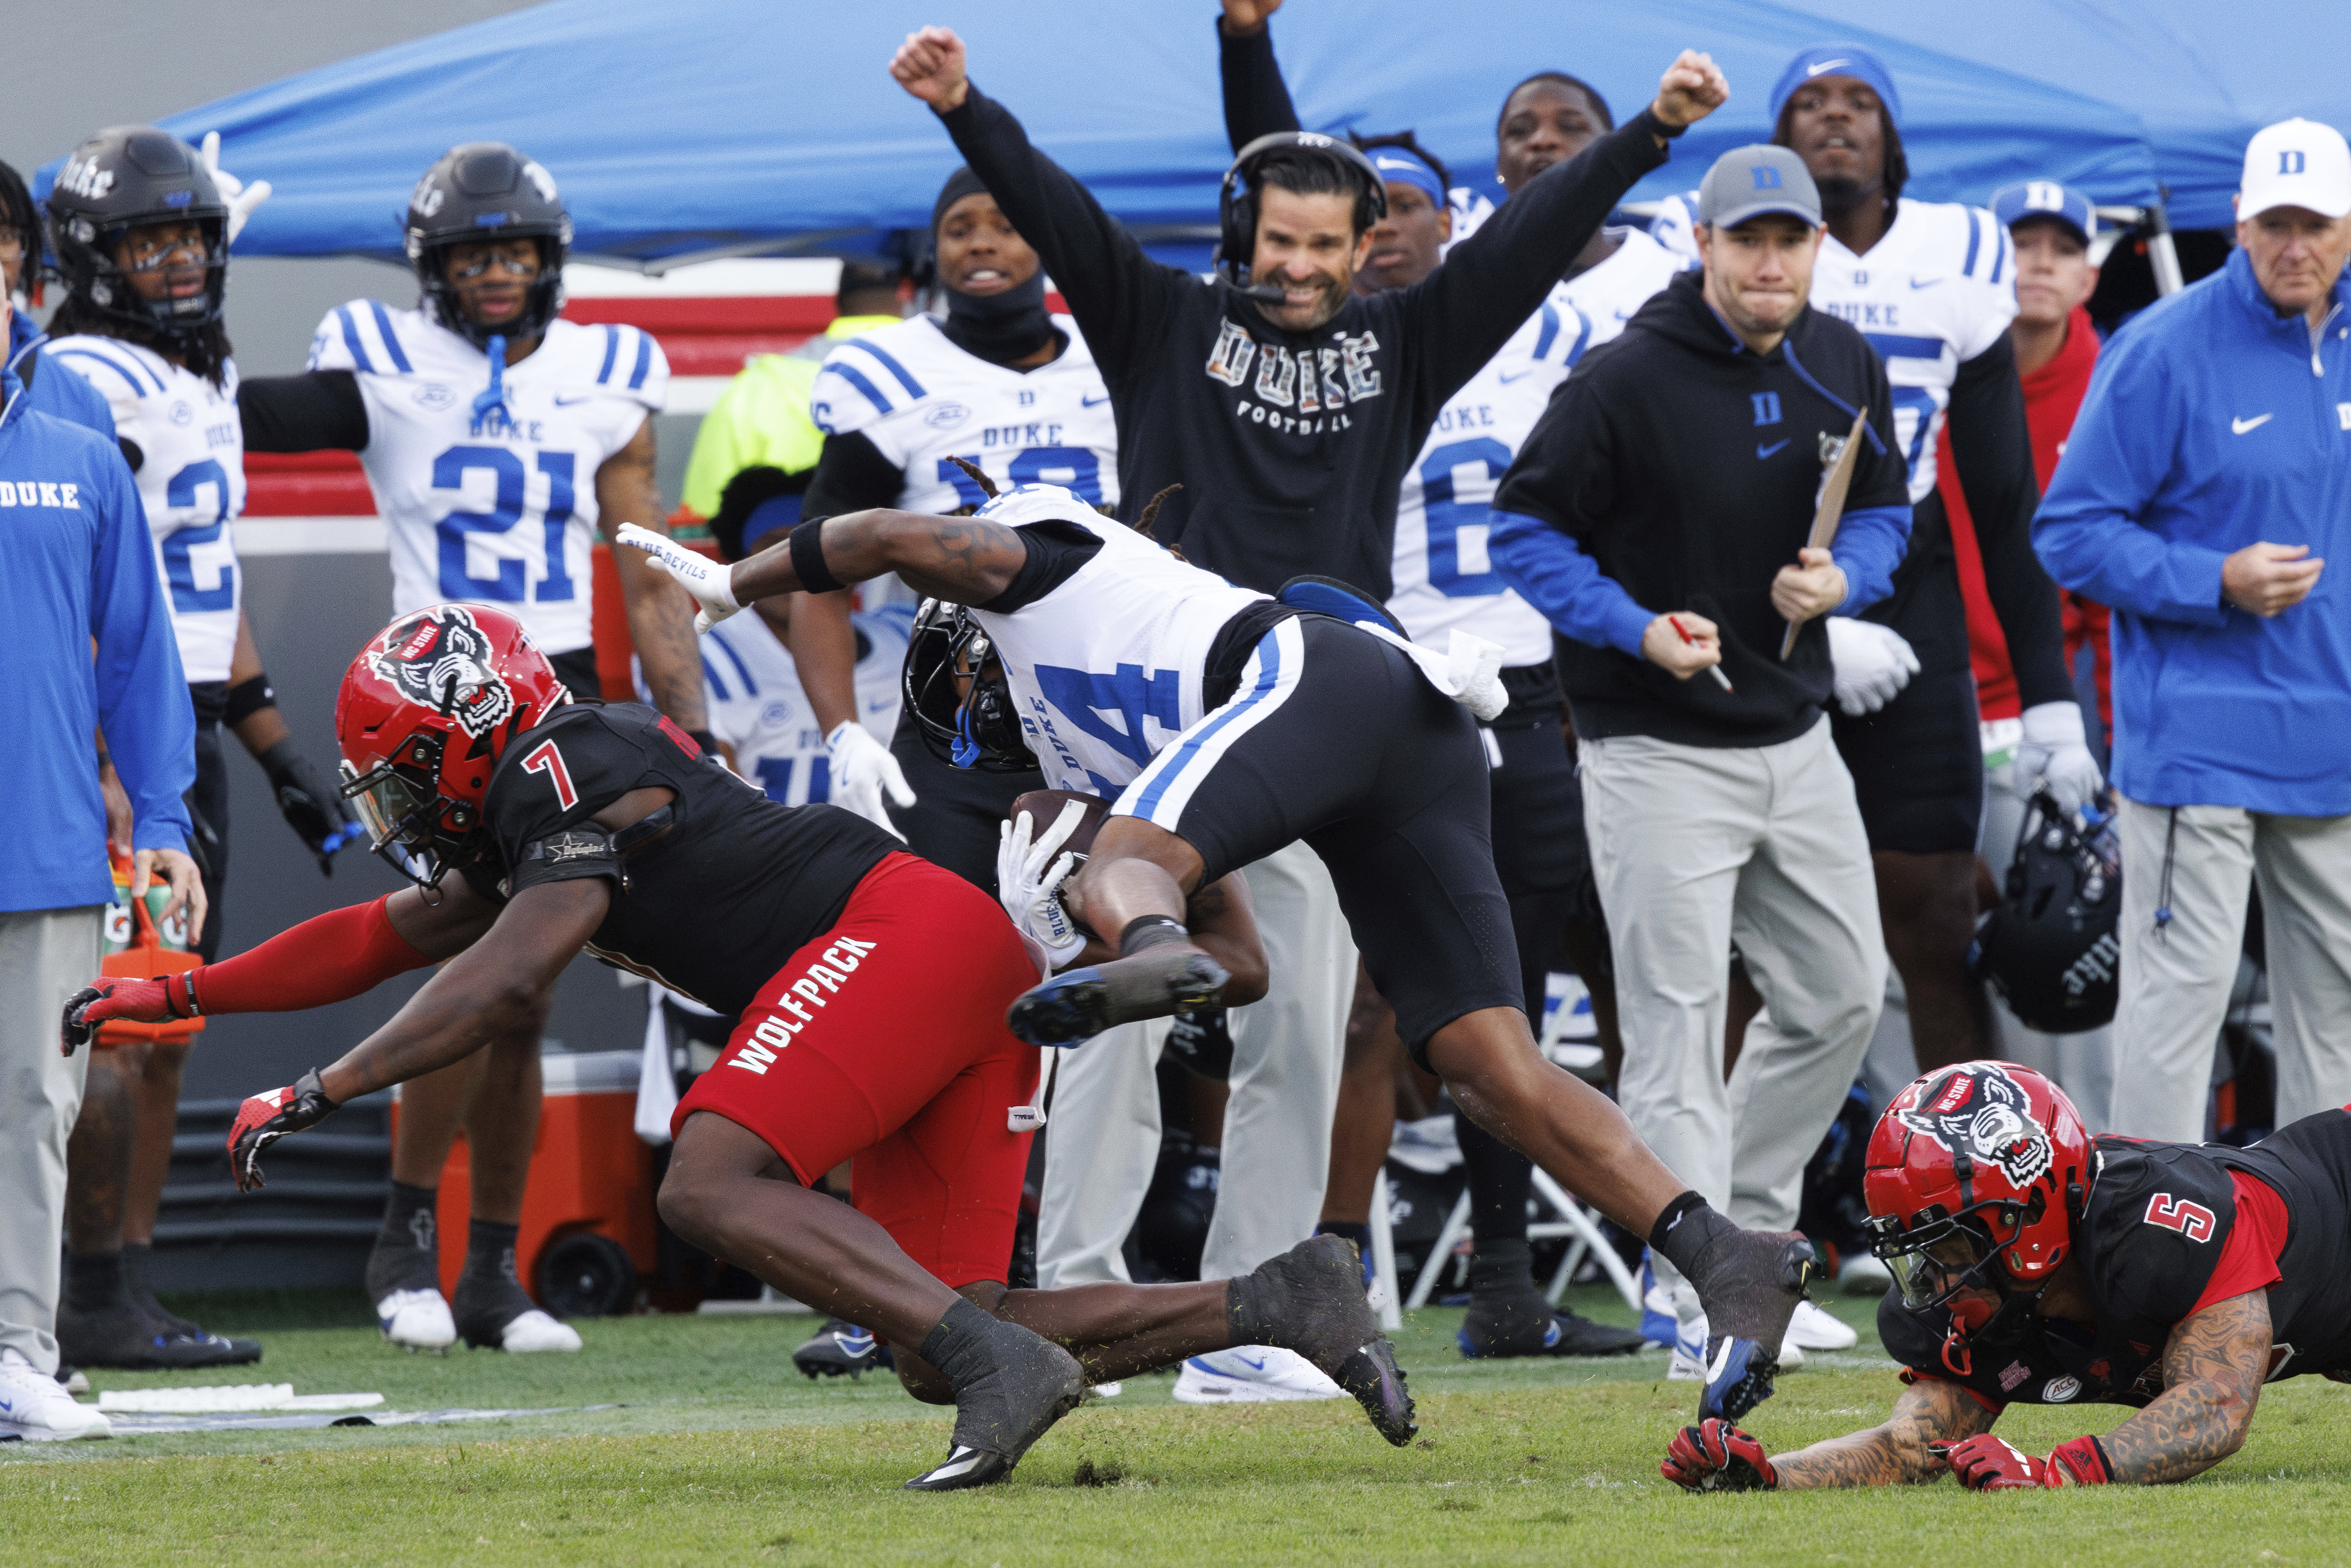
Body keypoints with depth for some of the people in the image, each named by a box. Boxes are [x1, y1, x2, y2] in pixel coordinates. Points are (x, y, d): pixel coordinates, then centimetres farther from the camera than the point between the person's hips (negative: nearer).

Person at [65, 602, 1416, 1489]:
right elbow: (392, 937, 35)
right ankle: (1275, 1305, -3)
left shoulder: (571, 775, -6)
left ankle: (999, 1361, -33)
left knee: (712, 1184, -23)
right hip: (968, 995, 9)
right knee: (941, 1360, 1)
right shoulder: (529, 809, 24)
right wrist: (185, 995, 33)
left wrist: (316, 1097, -10)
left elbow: (503, 990, -15)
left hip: (900, 932, -9)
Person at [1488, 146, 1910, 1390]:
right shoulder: (1625, 380, -14)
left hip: (1794, 738, 7)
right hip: (1657, 751, -7)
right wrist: (1638, 630, -22)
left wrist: (1841, 579, -6)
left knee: (1843, 1000, 12)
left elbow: (1883, 513, 16)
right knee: (1678, 1023, -7)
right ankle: (1698, 1293, -6)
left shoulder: (1843, 370, 5)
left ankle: (1743, 1227, 28)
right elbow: (1525, 531, -10)